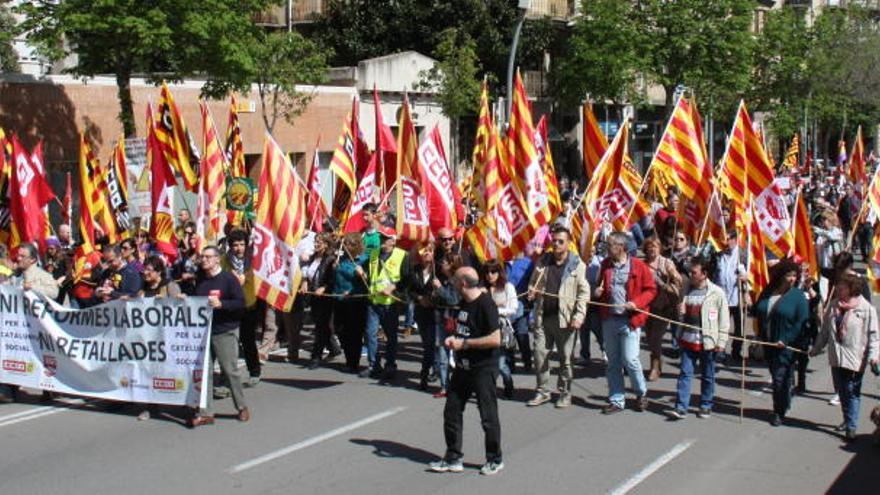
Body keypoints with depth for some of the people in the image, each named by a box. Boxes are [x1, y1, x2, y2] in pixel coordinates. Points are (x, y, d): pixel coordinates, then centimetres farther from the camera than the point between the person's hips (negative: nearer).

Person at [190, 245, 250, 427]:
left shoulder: (228, 278, -7)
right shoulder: (200, 280, 12)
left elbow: (241, 303, -12)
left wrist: (221, 304, -23)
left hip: (225, 332, -6)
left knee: (230, 370, 0)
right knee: (203, 371, 2)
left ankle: (242, 407, 17)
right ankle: (206, 413, 7)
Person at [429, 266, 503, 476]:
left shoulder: (485, 304, -18)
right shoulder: (464, 303, 9)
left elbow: (495, 339, -24)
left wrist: (464, 343, -20)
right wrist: (453, 339, 3)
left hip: (483, 369, -9)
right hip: (463, 367, 9)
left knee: (488, 416, 4)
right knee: (451, 411, 9)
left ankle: (495, 460, 19)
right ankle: (453, 458, 19)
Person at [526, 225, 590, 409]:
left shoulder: (577, 264, -3)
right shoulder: (543, 262, 10)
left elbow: (584, 292, -4)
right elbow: (533, 282, 22)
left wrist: (579, 316, -13)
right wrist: (532, 292, -2)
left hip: (565, 318, -4)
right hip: (543, 316, 4)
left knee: (565, 358, 4)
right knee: (540, 354, 4)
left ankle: (565, 393, 16)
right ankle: (542, 391, 16)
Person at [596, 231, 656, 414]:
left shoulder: (638, 266, -7)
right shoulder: (606, 264, 9)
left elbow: (651, 290, -3)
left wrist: (637, 303, -17)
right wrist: (598, 291, 2)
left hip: (630, 320, -5)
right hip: (609, 319, 5)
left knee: (629, 359, -8)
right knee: (613, 362, 9)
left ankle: (641, 393, 16)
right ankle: (616, 400, 17)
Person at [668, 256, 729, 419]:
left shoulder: (717, 293, -8)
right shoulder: (686, 289, 6)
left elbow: (724, 320, -5)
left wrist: (721, 341, -9)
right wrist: (680, 311, -3)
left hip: (707, 342, -4)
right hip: (687, 340, 4)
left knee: (707, 376, 9)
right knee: (685, 373, 1)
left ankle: (706, 406, 22)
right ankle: (681, 407, 1)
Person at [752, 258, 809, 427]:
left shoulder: (798, 296, -8)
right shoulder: (767, 292, 7)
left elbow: (802, 323, -12)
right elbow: (757, 312, 18)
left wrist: (786, 341, -17)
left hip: (786, 346, -5)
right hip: (768, 343, 5)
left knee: (781, 379, -5)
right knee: (776, 378, 13)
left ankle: (780, 412, 8)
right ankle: (783, 406, 29)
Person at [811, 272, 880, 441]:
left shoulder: (866, 308, -9)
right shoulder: (834, 306, 8)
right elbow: (825, 330, 15)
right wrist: (816, 349, 17)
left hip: (855, 357, -6)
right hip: (836, 356, 6)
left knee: (852, 392, -5)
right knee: (841, 391, 15)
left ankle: (851, 427, -2)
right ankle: (848, 420, 31)